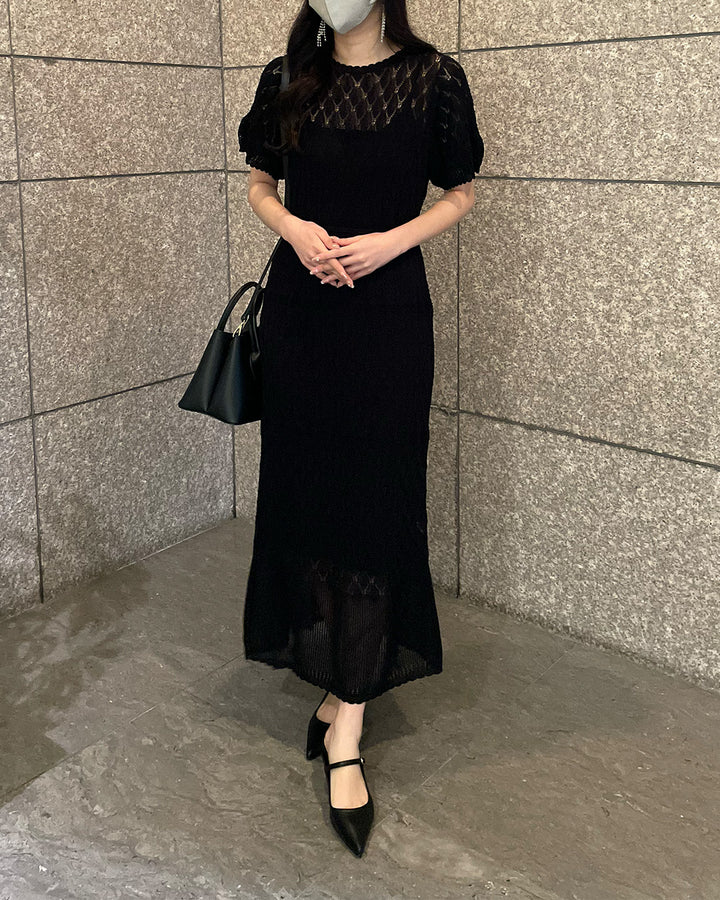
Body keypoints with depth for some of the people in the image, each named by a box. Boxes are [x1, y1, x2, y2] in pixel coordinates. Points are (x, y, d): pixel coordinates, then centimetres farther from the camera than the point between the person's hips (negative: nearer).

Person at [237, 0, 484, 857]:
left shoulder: (433, 78, -2)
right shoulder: (286, 79, 5)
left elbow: (461, 192, 6)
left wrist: (393, 239, -12)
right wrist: (294, 228, -8)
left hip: (389, 312, -3)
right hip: (299, 309, 3)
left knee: (374, 502, -3)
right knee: (304, 489, 8)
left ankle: (345, 732, 4)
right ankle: (337, 684, 28)